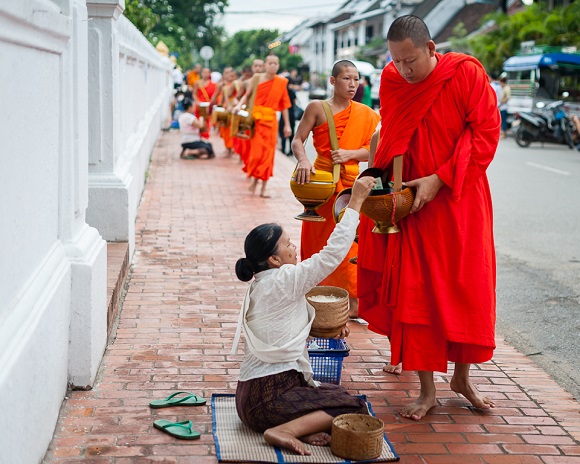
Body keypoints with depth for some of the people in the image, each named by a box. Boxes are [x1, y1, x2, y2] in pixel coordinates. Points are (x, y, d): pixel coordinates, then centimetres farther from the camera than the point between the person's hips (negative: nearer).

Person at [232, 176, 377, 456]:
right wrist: (356, 202, -14)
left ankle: (299, 427, -3)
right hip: (268, 398, -9)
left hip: (255, 392, 9)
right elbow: (332, 254, -16)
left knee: (337, 393, 21)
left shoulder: (260, 286, 11)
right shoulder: (283, 282, -16)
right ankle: (284, 430, -17)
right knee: (353, 408, -5)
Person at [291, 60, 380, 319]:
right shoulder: (317, 108, -1)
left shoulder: (364, 114, 6)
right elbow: (298, 140, -4)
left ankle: (352, 301, 5)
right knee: (319, 240, 5)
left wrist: (349, 154, -14)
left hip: (351, 182, 2)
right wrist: (302, 161, -23)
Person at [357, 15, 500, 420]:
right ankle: (427, 391, 11)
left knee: (469, 290, 6)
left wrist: (439, 180, -18)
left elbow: (487, 133, -12)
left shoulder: (466, 73, -11)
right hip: (414, 204, 2)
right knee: (414, 293, 0)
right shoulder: (392, 82, -2)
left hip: (461, 202, -1)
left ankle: (462, 376, 26)